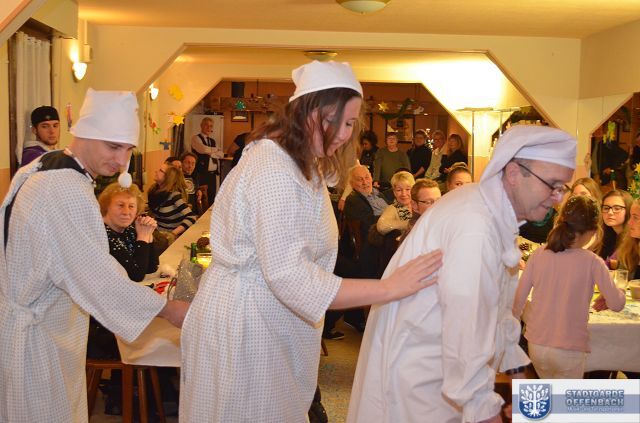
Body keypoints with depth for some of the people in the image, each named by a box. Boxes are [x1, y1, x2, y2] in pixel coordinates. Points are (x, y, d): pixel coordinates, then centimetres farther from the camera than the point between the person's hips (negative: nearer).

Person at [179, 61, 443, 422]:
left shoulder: (302, 166, 9)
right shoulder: (274, 170, -24)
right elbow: (288, 276, -29)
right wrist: (388, 288, -29)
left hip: (274, 327, 10)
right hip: (245, 327, -10)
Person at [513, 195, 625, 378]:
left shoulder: (538, 255, -5)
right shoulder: (592, 262, -13)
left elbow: (518, 299, -2)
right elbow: (616, 304, -8)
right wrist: (619, 293, 14)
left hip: (536, 345, 4)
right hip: (570, 349, -4)